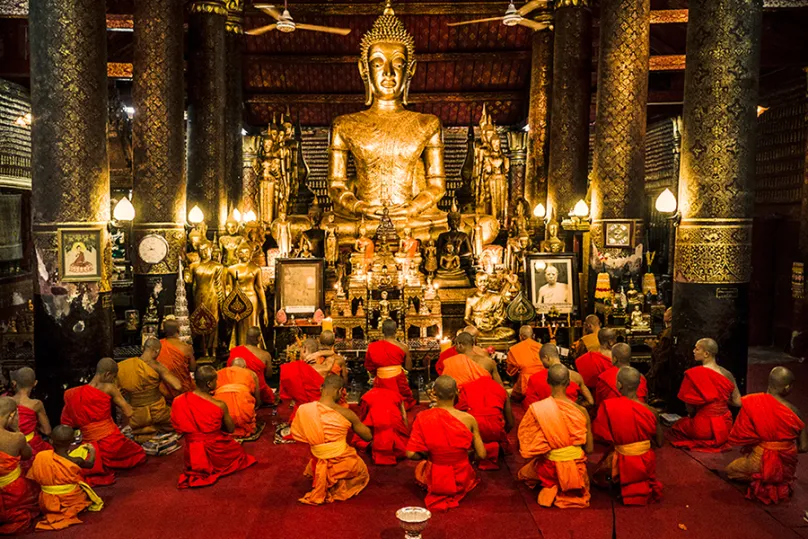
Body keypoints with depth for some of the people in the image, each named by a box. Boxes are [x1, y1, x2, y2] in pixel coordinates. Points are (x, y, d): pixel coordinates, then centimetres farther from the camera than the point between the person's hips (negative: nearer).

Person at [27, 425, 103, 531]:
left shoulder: (41, 456, -17)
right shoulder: (76, 461, -21)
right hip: (72, 501, -3)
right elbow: (90, 464, 3)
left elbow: (34, 478, 0)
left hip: (48, 504, 4)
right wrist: (92, 451, 23)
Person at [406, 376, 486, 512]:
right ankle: (458, 491, 14)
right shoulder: (468, 419, -18)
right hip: (462, 479, 1)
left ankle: (438, 494, 15)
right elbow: (482, 455, -11)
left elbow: (411, 454, -17)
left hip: (434, 479, 0)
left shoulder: (423, 418, -19)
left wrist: (426, 456, 4)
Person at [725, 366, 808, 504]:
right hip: (786, 465, 3)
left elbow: (741, 436, -12)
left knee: (730, 471, 26)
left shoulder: (752, 402, -18)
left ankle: (763, 482, 10)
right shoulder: (793, 411, -14)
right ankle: (781, 481, 20)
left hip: (761, 462, -3)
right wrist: (787, 449, 12)